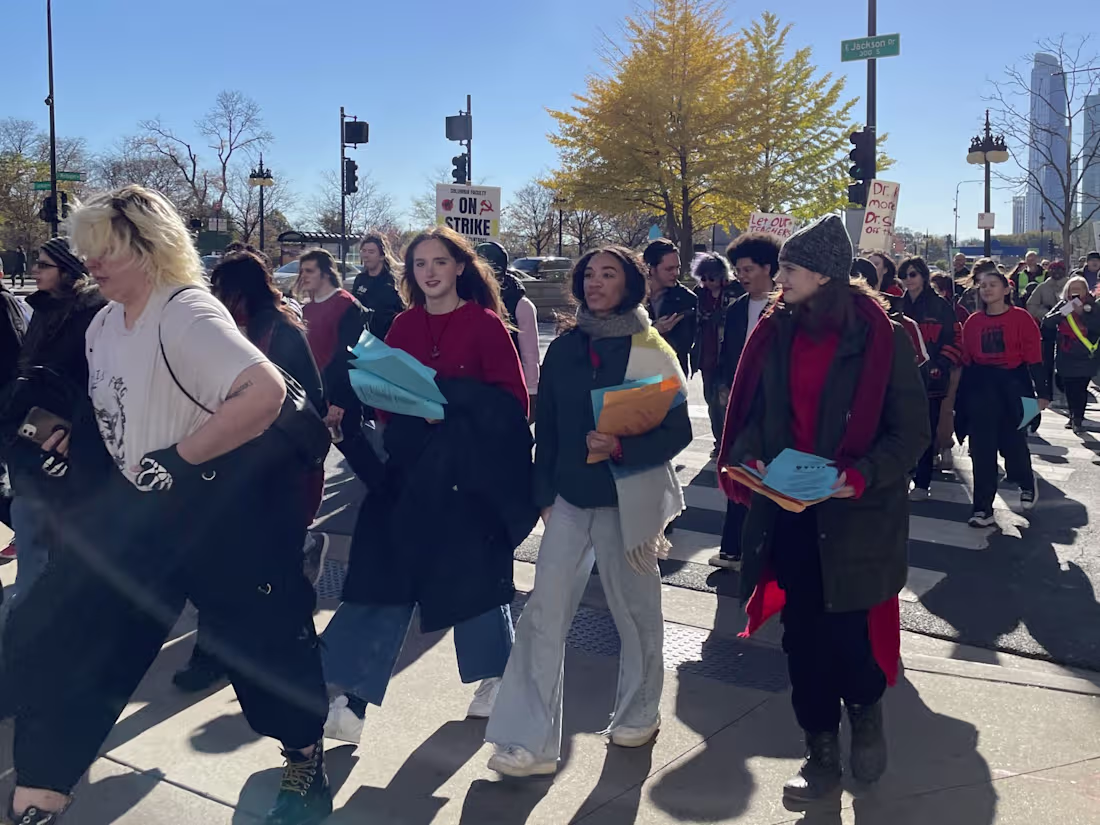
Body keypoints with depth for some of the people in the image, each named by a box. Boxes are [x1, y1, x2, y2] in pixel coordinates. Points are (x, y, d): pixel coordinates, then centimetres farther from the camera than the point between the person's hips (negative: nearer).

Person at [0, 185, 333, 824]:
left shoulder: (187, 313, -21)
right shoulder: (105, 326, 7)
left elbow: (267, 391, -35)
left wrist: (178, 459, -31)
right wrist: (76, 436, 7)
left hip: (223, 506, -8)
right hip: (140, 504, 8)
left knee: (263, 635, 9)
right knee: (54, 636, 3)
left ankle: (306, 755, 36)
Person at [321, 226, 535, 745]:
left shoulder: (486, 324, -5)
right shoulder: (403, 326, 8)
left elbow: (513, 399, -10)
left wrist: (449, 396, -20)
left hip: (470, 465, -3)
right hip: (410, 466, 4)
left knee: (473, 570, 8)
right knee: (382, 571, -3)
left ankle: (496, 674, 33)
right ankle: (347, 700, -2)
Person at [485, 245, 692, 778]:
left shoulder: (651, 350, -5)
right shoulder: (564, 348, 6)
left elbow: (678, 432, -8)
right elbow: (547, 426, 10)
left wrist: (621, 447, -23)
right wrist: (543, 493, 7)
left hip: (625, 499, -3)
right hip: (570, 498, 3)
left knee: (634, 610, 12)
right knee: (544, 617, -1)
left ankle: (639, 713, 35)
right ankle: (530, 742, 6)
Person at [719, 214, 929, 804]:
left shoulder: (881, 338, -9)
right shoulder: (775, 332, 4)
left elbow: (911, 431, -8)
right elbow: (752, 412, 11)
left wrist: (862, 476, -23)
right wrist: (748, 458, -8)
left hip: (855, 515, -4)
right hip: (787, 511, 4)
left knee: (850, 633, 3)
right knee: (802, 635, 9)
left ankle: (865, 713, 38)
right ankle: (821, 756, 26)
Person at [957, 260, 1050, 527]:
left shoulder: (1021, 318, -4)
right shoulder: (973, 322, 6)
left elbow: (1034, 359, -6)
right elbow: (967, 362, 9)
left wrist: (1042, 393, -8)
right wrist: (962, 398, 8)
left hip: (1013, 386, -3)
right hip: (980, 388, 3)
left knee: (1013, 443, 4)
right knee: (982, 449, 2)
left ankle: (1026, 483, 38)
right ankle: (983, 510, 7)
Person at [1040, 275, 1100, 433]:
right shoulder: (1063, 305, 3)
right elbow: (1045, 324, -6)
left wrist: (1082, 313, -21)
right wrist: (1061, 313, -20)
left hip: (1085, 359, -2)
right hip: (1065, 357, 2)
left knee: (1081, 389, -6)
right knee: (1069, 389, 9)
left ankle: (1078, 419, 1)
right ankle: (1074, 417, 25)